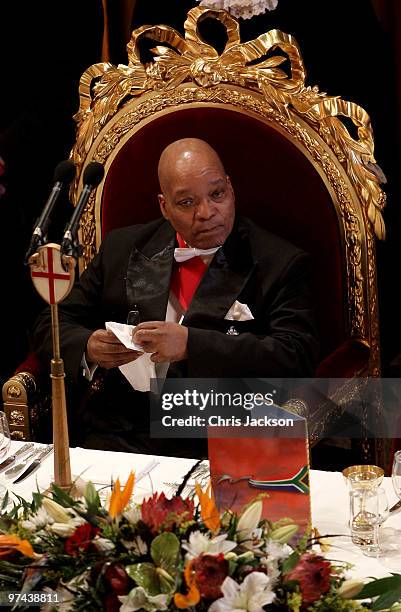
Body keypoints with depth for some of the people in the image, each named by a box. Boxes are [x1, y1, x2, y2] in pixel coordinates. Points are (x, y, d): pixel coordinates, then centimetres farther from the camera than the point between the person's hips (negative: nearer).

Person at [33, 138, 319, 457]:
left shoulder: (282, 264, 2)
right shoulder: (123, 248, 14)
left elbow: (297, 359, -11)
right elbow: (53, 326, 17)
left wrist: (191, 345, -21)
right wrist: (88, 349, -7)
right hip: (119, 438, 3)